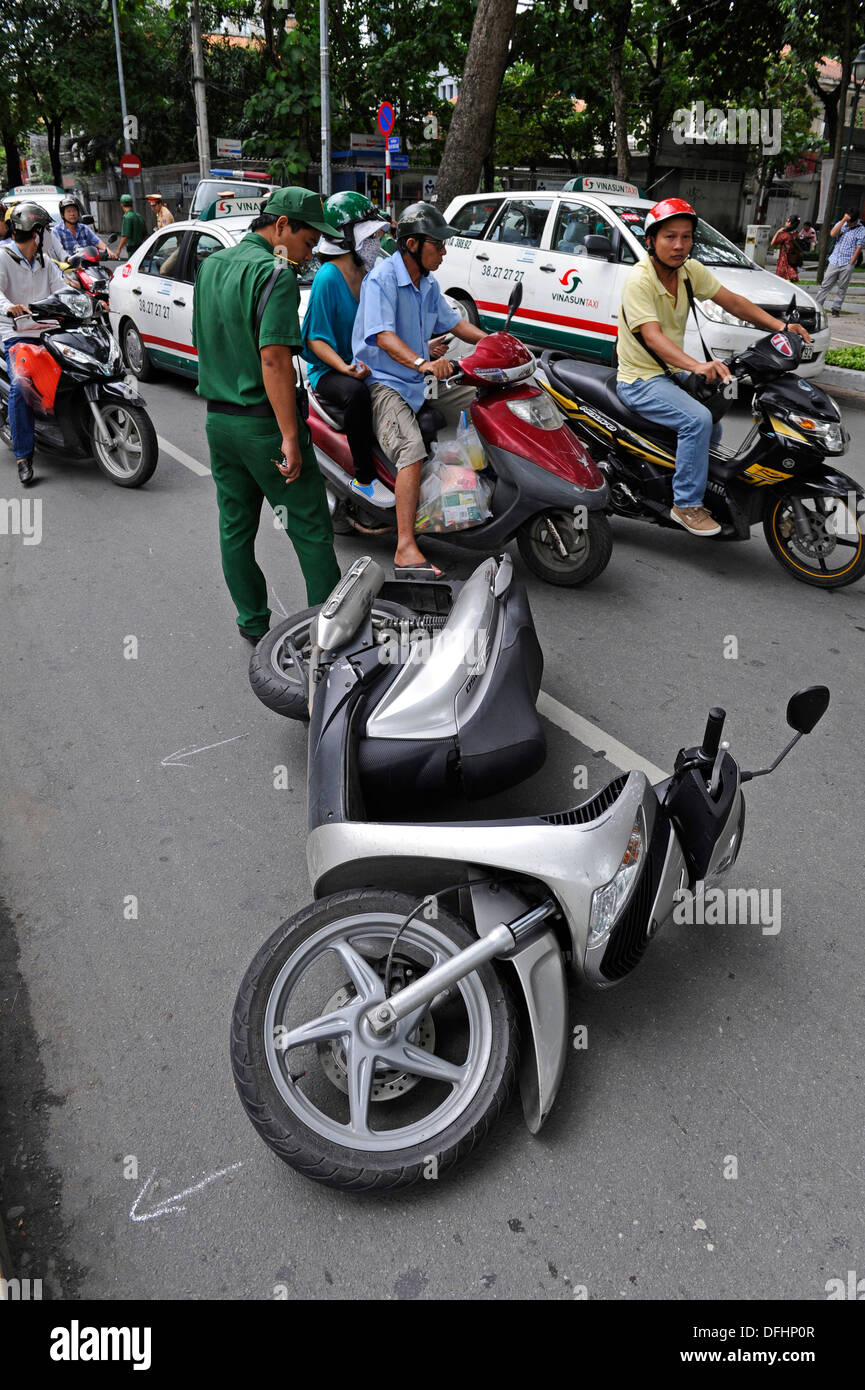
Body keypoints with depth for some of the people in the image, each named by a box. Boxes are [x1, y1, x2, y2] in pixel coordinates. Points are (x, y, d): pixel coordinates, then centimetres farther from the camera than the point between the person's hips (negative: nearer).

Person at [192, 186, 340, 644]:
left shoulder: (210, 266, 13)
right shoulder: (275, 274, -14)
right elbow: (274, 358, -23)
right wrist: (290, 437, -23)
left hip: (218, 418, 8)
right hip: (264, 422, -8)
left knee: (236, 527, 13)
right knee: (311, 528, 1)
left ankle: (252, 623, 24)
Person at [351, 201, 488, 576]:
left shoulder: (428, 284, 14)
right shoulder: (382, 278, -14)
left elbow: (452, 322, 24)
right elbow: (383, 336, -28)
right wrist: (422, 362, -45)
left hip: (421, 380, 9)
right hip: (385, 382, -9)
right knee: (412, 447, -32)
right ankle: (405, 550, -38)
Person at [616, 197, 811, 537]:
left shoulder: (689, 270, 3)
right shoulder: (639, 279, -21)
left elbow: (731, 301, 3)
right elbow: (652, 335, -34)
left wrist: (780, 326, -10)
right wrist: (697, 366, -49)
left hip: (672, 372, 9)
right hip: (640, 380, -9)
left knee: (713, 422, 19)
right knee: (697, 420, -28)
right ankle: (687, 504, -18)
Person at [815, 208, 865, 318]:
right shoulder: (841, 224, 8)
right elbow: (833, 234, -12)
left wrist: (850, 264, -9)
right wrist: (843, 220, -16)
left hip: (847, 264, -3)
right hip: (834, 261, 3)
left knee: (841, 288, 2)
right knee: (825, 284, 1)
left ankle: (836, 309, 9)